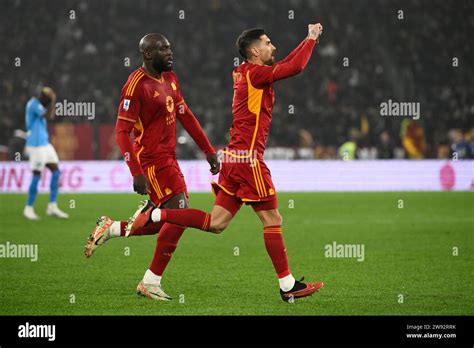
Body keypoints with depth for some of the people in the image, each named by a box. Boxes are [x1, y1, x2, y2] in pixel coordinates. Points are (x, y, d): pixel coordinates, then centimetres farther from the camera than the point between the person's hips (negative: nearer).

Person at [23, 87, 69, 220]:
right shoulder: (34, 104, -14)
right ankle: (29, 208, 5)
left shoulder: (36, 103, 15)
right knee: (37, 175, -5)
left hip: (44, 144, 10)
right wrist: (53, 100, -14)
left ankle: (52, 206, 6)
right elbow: (49, 116, -25)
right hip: (36, 145, -10)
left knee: (56, 171, 5)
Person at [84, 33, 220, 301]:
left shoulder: (171, 78, 11)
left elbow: (186, 116, 19)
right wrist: (137, 173, -24)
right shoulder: (137, 85, -16)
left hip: (167, 158, 9)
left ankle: (110, 229, 24)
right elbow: (122, 131, -18)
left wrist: (209, 151, 16)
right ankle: (151, 283, -2)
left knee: (168, 222, 11)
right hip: (152, 160, -9)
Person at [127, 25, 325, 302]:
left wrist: (310, 40, 26)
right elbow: (294, 68, -21)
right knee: (272, 220, -3)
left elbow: (284, 66, 30)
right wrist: (311, 39, -6)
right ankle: (288, 286, 1)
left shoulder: (244, 73, 16)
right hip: (248, 157, -9)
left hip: (234, 157, 9)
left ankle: (155, 214, 2)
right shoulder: (255, 73, -10)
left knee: (215, 223, 8)